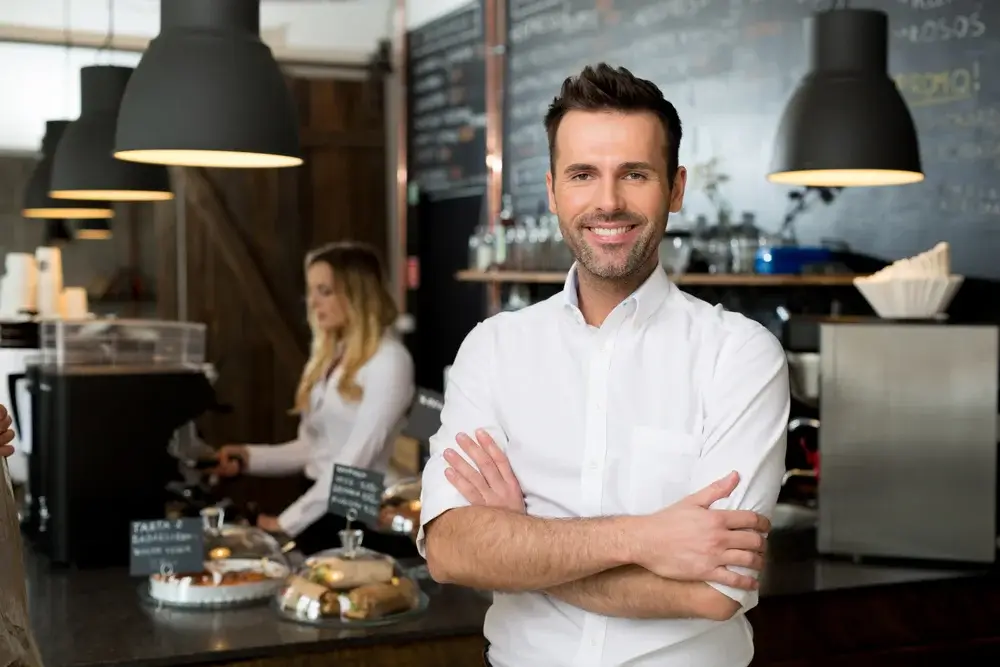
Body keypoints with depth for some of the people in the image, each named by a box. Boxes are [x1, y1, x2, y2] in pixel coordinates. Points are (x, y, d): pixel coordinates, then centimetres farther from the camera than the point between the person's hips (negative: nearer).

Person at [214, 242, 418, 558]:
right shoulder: (327, 355, 13)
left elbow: (356, 459, -17)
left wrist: (288, 522, -18)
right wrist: (249, 457, 0)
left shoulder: (389, 361, -11)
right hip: (319, 510, 7)